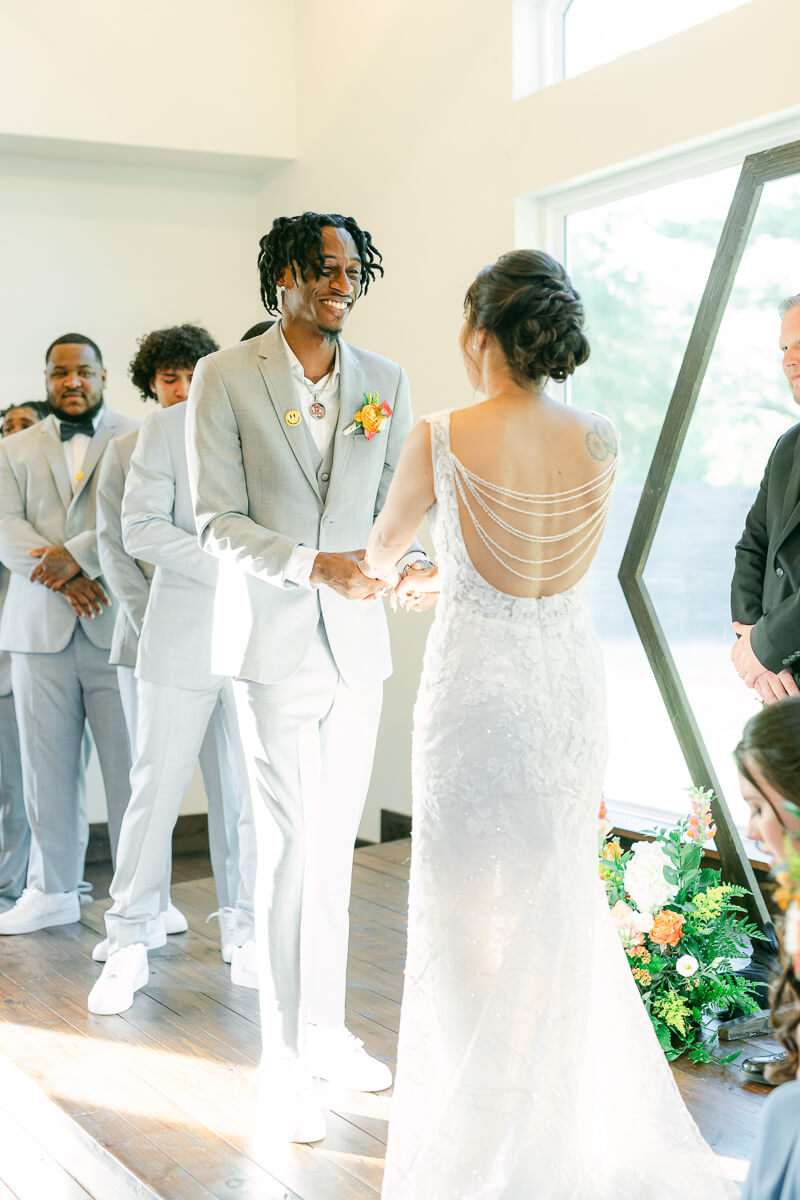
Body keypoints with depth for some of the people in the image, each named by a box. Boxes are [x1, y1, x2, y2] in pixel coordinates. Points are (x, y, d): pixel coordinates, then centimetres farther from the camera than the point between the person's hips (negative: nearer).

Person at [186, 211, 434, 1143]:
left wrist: (415, 561, -15)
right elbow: (216, 522, -10)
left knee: (336, 843, 12)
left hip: (357, 640, 4)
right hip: (275, 644, -4)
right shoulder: (225, 378, -5)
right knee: (290, 845, -3)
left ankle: (325, 1028, 26)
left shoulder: (385, 382, 6)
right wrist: (312, 566, -23)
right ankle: (283, 1059, 8)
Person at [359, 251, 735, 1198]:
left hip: (476, 679, -4)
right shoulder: (598, 443, -2)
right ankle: (563, 1113, 29)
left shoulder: (440, 439, -12)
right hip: (568, 671, 4)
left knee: (472, 901, 8)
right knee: (558, 898, 17)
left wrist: (373, 575, 31)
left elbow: (381, 546, 6)